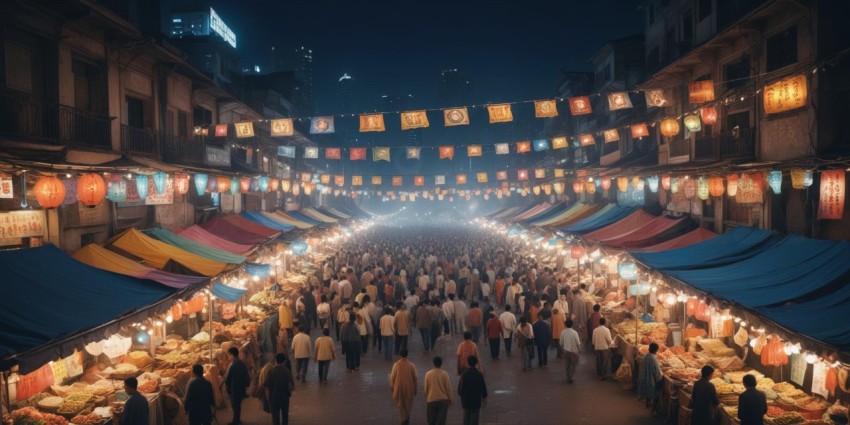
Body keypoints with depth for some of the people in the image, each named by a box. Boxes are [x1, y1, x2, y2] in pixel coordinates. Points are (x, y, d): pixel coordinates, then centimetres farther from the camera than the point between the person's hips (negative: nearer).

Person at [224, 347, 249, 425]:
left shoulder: (232, 365, -21)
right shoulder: (242, 363, 2)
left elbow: (228, 376, -14)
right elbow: (246, 375, 7)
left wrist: (225, 383, 5)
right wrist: (246, 384, 17)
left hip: (234, 387, -7)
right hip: (241, 387, 7)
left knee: (234, 404, 3)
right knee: (238, 404, 18)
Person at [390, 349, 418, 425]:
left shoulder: (396, 365, -13)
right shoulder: (411, 365, -10)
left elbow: (392, 377, -6)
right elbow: (414, 378, -5)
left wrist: (391, 387, 9)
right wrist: (415, 389, 7)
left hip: (399, 387, -1)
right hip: (409, 387, 1)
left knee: (400, 404, 13)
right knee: (408, 403, 21)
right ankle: (407, 418, 32)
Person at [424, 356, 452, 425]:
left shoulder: (428, 374, -5)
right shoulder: (445, 374, -10)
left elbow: (426, 388, 3)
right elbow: (448, 388, -5)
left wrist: (426, 398, 18)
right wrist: (450, 399, 8)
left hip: (431, 400, 2)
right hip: (443, 400, -1)